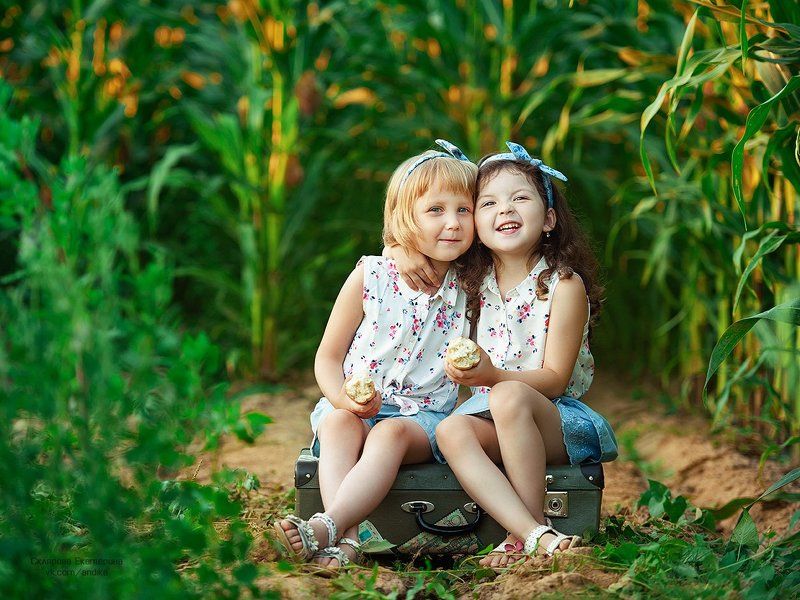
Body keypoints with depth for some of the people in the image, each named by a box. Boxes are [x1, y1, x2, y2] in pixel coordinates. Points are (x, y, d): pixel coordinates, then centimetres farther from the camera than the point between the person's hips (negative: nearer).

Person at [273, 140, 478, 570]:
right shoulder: (370, 277, 0)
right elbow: (328, 357, 4)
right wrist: (342, 397, -17)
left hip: (423, 415, -1)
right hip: (354, 408, 1)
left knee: (391, 433, -34)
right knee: (338, 423, -33)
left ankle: (327, 526, -51)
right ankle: (346, 538, -47)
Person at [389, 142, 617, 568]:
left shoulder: (564, 285, -9)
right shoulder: (476, 278, 7)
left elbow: (555, 379, -13)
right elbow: (400, 237, 20)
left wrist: (493, 377, -29)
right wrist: (406, 252, -4)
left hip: (559, 419, -5)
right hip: (494, 419, 5)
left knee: (509, 398, -37)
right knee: (451, 431, -30)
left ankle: (531, 528, -28)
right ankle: (538, 536, -42)